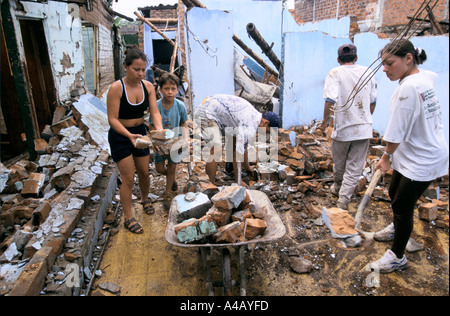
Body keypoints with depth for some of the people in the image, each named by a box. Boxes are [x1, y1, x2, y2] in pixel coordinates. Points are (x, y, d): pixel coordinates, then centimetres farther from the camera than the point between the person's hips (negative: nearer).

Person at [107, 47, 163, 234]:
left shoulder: (148, 87, -6)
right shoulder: (116, 88, -20)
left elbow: (154, 112, -10)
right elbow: (112, 119, -21)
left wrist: (159, 130, -29)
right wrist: (129, 135, -35)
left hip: (140, 132, 5)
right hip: (120, 136, -5)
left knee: (144, 172, 16)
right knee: (128, 178, -4)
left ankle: (145, 199, 47)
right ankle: (128, 218, 13)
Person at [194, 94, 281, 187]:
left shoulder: (254, 117, 8)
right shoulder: (249, 128, -24)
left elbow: (244, 145, 20)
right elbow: (237, 155, -22)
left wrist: (247, 167, 29)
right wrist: (239, 181, -10)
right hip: (205, 113, -11)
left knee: (235, 139, 18)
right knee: (217, 151, -23)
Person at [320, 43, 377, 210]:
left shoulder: (334, 73, -6)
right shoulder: (367, 72, 7)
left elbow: (330, 100, -19)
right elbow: (373, 101, 12)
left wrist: (325, 121, -7)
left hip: (343, 127, -2)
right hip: (364, 129, 3)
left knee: (339, 162, 19)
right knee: (354, 167, 7)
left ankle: (338, 187, 42)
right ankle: (343, 200, 3)